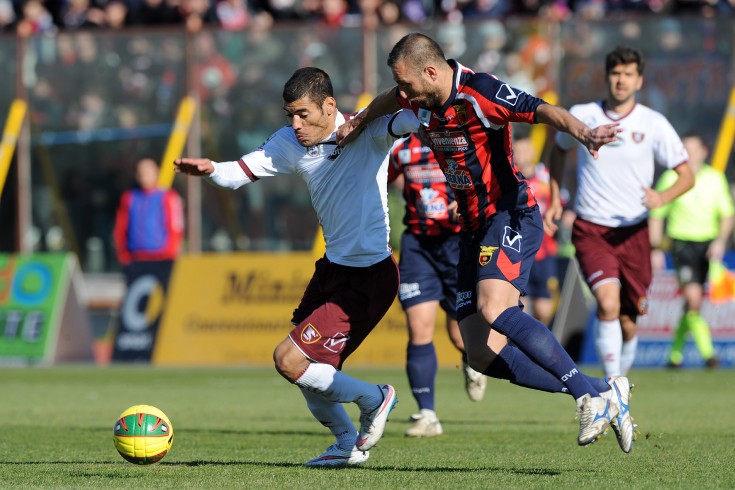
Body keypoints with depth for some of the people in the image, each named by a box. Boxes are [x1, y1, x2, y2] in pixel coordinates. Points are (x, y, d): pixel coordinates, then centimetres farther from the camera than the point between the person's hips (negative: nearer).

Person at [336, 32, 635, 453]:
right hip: (475, 228, 9)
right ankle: (602, 391, 3)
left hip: (511, 217, -9)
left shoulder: (478, 93, -19)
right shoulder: (423, 99, 6)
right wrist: (360, 122, 43)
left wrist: (583, 133, -50)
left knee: (493, 307, -33)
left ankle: (593, 397, -28)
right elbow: (391, 100, 30)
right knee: (483, 355, -1)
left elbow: (544, 110, -33)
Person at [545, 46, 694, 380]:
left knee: (627, 322, 5)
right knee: (608, 303, -24)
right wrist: (554, 200, 15)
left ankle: (622, 375, 32)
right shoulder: (580, 116, 1)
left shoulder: (653, 124, -3)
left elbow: (686, 176, -1)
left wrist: (662, 198, -22)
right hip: (590, 230, -1)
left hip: (633, 232, 1)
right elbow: (559, 150, 22)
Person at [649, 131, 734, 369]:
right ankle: (707, 351, -21)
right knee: (693, 297, -20)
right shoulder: (671, 179, -2)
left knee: (692, 304, 8)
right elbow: (656, 216, 3)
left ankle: (676, 353, 22)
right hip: (682, 243, -3)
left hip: (708, 244, 3)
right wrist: (656, 250, -1)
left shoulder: (715, 178, 6)